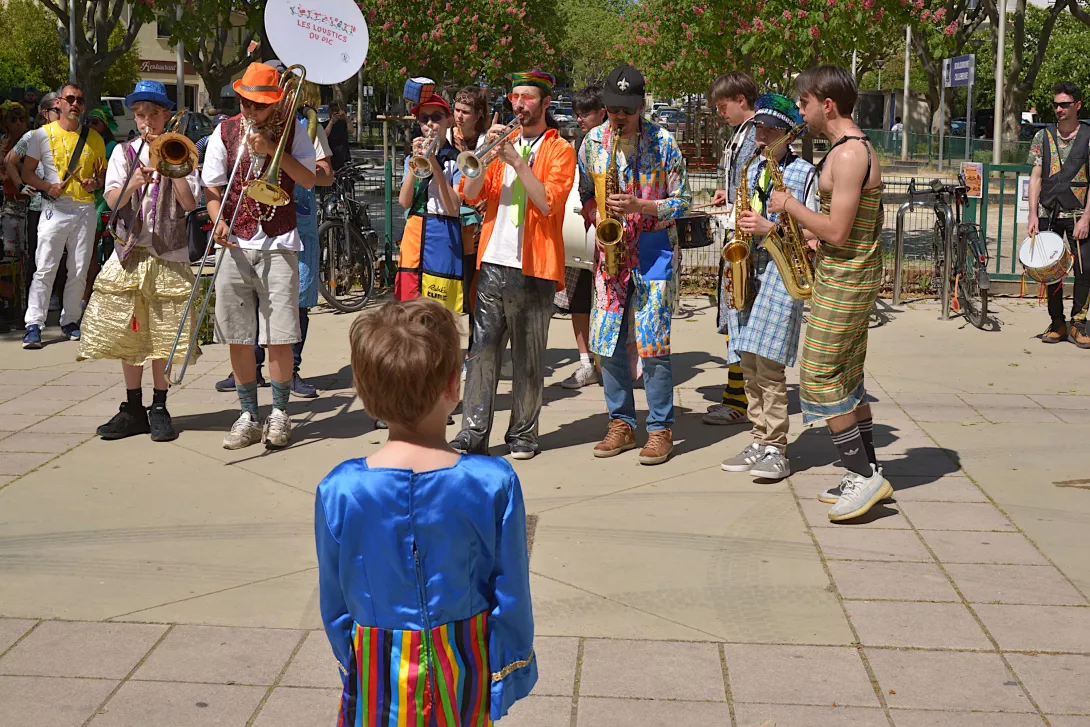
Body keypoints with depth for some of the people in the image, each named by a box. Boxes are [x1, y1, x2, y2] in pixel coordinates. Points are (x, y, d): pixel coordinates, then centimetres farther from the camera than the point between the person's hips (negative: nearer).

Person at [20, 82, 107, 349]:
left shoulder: (94, 138, 11)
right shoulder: (43, 134, 3)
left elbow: (104, 173, 18)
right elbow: (27, 173, 5)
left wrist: (96, 183, -5)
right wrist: (47, 186, -14)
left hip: (85, 210, 3)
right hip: (55, 209, -3)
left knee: (79, 270, 4)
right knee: (45, 268, -8)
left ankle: (70, 320, 16)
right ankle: (33, 325, -8)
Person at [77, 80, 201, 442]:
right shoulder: (124, 152, 9)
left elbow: (189, 203, -7)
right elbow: (112, 200, -5)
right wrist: (134, 182, -24)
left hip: (169, 255, -2)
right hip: (129, 252, 2)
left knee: (163, 335, -1)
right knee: (129, 334, 5)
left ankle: (159, 408, 10)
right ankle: (133, 408, 14)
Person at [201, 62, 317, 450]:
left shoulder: (292, 129, 4)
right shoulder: (225, 131, 7)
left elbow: (309, 179, -4)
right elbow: (211, 188, 6)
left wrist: (273, 149, -14)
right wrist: (218, 222, -12)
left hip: (278, 243, -2)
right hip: (234, 244, 2)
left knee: (279, 337, -4)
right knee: (238, 338, 4)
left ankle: (279, 414, 12)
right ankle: (248, 415, 16)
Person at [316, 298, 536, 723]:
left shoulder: (339, 491, -16)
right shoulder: (493, 484, -19)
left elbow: (333, 603, -4)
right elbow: (511, 597, -9)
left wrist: (350, 669, 12)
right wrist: (511, 678, 5)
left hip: (376, 674, 0)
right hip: (462, 671, 0)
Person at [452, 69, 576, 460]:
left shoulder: (560, 150, 5)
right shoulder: (504, 143, 19)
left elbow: (549, 202, -12)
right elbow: (471, 194, 7)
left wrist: (516, 161, -17)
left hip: (532, 267, -3)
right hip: (492, 262, 4)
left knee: (529, 356, 2)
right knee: (483, 348, -2)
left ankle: (523, 434, 9)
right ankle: (473, 432, -1)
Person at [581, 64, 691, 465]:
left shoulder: (663, 142, -5)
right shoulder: (593, 141, 5)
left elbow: (681, 202, -3)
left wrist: (640, 206, -18)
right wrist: (597, 216, -5)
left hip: (653, 250, -4)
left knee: (652, 340, -7)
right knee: (608, 339, 4)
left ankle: (661, 429, 4)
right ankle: (621, 424, 17)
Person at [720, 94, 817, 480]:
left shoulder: (804, 173, -2)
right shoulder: (753, 170, 17)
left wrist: (770, 227, -16)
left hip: (781, 270, -7)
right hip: (749, 269, 7)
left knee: (767, 362, -13)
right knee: (749, 363, 6)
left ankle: (776, 449, -6)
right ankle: (759, 442, 15)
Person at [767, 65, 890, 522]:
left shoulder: (848, 155, -19)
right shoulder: (852, 148, 14)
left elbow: (836, 232, -24)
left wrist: (790, 206, -12)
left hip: (844, 280, -11)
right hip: (854, 275, 11)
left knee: (820, 376, -7)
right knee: (847, 379, 14)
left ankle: (864, 476, -3)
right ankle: (868, 473, 20)